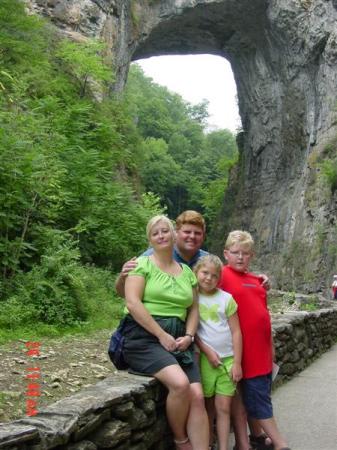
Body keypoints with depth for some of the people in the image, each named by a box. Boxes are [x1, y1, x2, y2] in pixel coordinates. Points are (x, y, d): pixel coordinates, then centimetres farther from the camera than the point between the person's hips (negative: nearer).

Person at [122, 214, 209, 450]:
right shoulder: (142, 264, 1)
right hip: (145, 337, -5)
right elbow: (133, 303, -11)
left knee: (197, 395, -15)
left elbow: (194, 309, 18)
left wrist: (189, 336, -2)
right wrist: (162, 336, -15)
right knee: (180, 384, -27)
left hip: (178, 340, 5)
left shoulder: (186, 271, 17)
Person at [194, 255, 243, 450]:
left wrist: (237, 363, -5)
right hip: (205, 358, 0)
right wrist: (208, 352, -9)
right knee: (209, 406, 8)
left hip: (228, 359, 0)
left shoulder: (226, 298, -1)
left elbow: (236, 332, -1)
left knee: (224, 407, 2)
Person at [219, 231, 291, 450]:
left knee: (260, 395, 15)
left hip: (261, 348, 7)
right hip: (243, 348, -7)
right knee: (257, 398, 2)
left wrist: (271, 345, 20)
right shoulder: (223, 275, -9)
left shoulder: (256, 280, 12)